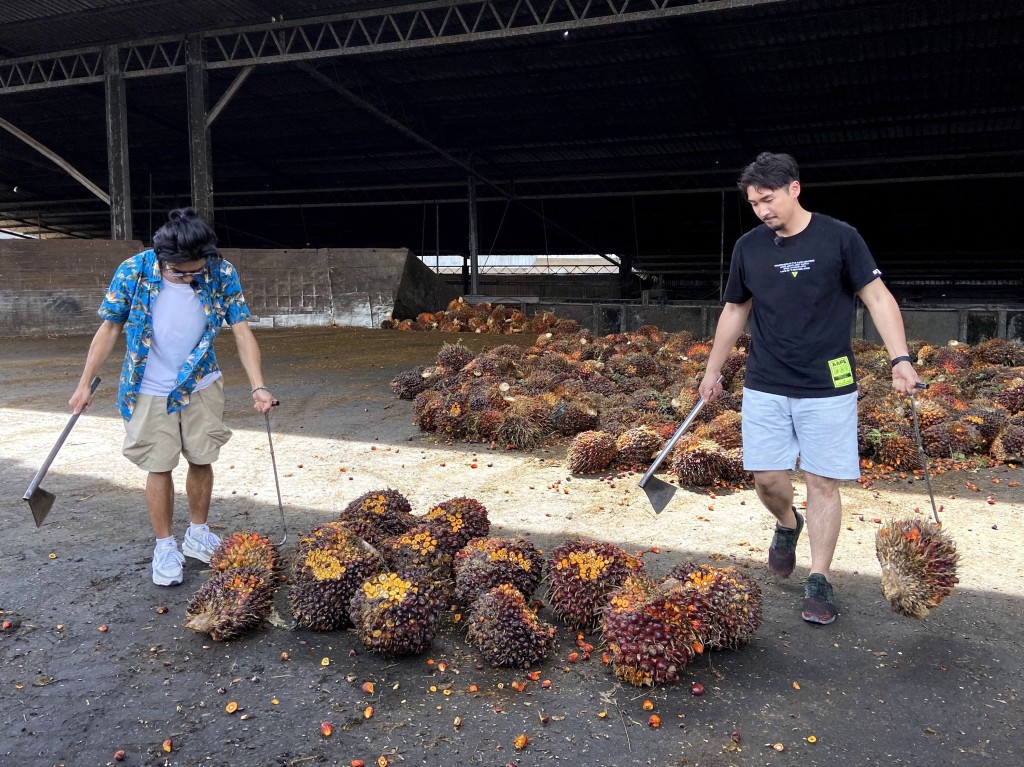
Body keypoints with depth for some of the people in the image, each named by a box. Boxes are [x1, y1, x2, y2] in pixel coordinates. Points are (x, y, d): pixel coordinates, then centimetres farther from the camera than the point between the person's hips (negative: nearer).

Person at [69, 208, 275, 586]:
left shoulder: (222, 274, -15)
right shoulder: (133, 271, -17)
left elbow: (242, 331, -12)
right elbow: (109, 329, -6)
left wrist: (258, 387, -21)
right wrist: (85, 384, -2)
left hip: (201, 386, 2)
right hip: (151, 391, -1)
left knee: (201, 461, 9)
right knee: (159, 467, 3)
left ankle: (198, 535, 29)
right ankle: (165, 547, 20)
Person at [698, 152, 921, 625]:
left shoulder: (839, 238, -6)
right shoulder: (748, 247, 4)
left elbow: (877, 298, -4)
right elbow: (734, 312, 14)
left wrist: (900, 360, -15)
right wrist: (712, 372, 17)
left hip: (827, 388, -3)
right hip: (765, 388, 3)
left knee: (823, 482, 0)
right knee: (766, 477, 2)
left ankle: (818, 581, 12)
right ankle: (787, 525, 35)